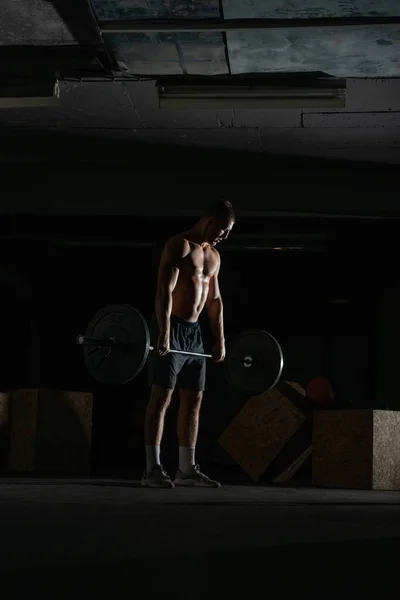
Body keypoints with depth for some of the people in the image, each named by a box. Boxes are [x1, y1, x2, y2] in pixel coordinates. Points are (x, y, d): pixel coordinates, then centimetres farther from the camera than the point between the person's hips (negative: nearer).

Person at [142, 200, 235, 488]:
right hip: (171, 328, -8)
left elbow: (215, 300, 20)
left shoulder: (213, 256, 15)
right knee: (162, 397, -9)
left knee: (193, 400, 8)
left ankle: (187, 468, 14)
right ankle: (152, 469, -7)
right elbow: (164, 291, -20)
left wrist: (220, 340, 16)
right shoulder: (179, 246, -10)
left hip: (194, 332, 8)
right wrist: (163, 333, -29)